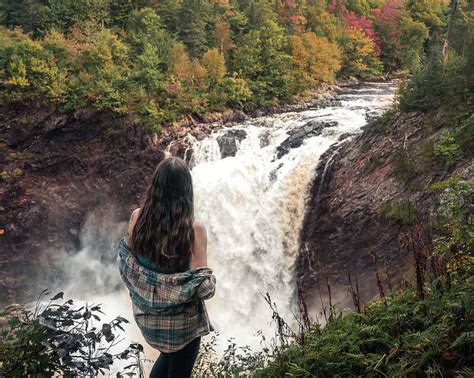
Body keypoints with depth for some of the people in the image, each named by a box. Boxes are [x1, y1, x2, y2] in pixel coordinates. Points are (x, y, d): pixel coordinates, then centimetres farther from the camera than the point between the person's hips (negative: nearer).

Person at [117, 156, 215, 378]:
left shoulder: (138, 218, -12)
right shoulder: (193, 229, -26)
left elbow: (124, 261, 2)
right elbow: (203, 288, -24)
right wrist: (209, 279, -4)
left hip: (145, 313, 5)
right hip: (181, 319, -4)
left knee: (169, 355, 33)